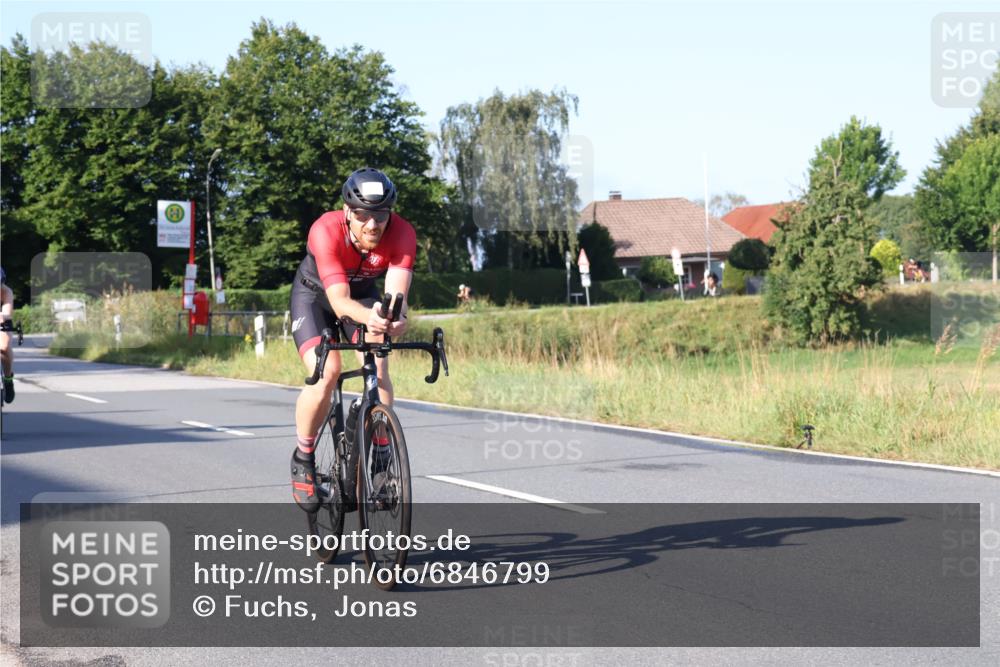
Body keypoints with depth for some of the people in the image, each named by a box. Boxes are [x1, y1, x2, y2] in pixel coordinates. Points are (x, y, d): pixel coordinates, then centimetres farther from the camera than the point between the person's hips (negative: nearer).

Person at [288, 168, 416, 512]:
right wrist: (368, 318, -66)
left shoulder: (402, 234, -31)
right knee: (327, 371, -23)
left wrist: (396, 317, -63)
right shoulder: (326, 230, -38)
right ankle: (303, 460, -3)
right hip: (314, 294, -2)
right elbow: (339, 300, -45)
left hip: (363, 293, 2)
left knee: (378, 366, -23)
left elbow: (396, 294, -40)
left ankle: (383, 457, -10)